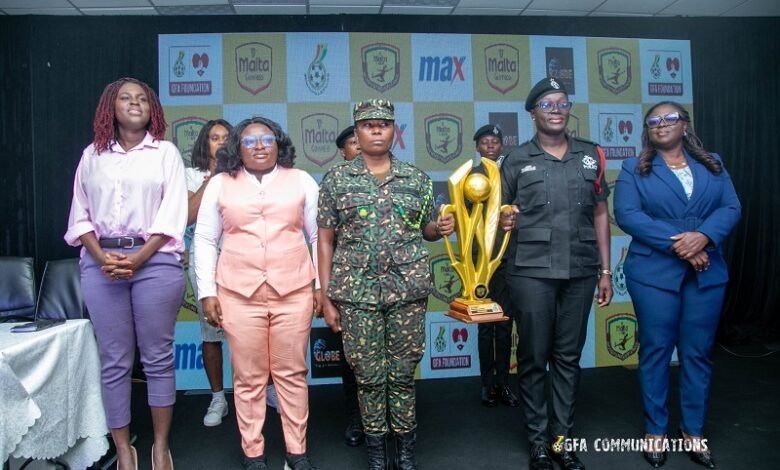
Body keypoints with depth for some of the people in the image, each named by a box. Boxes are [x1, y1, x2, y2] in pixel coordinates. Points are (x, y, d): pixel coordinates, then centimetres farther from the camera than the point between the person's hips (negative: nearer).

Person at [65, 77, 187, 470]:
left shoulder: (165, 152, 6)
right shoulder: (92, 155, 13)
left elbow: (173, 215, -2)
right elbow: (80, 214, 10)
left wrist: (137, 259, -12)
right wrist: (102, 256, -7)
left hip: (155, 261, -2)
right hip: (100, 263, 2)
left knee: (157, 358, 3)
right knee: (114, 362, 5)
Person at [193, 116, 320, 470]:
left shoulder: (301, 181, 8)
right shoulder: (219, 184, 7)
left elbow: (318, 236, 9)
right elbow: (205, 240, 9)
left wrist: (321, 284, 5)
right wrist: (207, 292, 3)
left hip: (293, 292, 0)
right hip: (239, 294, 0)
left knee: (292, 373, 8)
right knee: (248, 378, 7)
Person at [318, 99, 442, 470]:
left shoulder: (416, 178, 7)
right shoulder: (336, 179, 3)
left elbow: (427, 231, 16)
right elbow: (325, 240, 3)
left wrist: (441, 226, -7)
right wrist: (326, 298, -1)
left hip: (408, 290, 1)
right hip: (356, 292, -1)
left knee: (403, 373, 10)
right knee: (369, 375, 8)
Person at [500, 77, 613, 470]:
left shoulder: (591, 155, 10)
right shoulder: (517, 160, 4)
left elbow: (600, 214, 12)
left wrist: (605, 270, 9)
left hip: (580, 271, 2)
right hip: (531, 271, -2)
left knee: (568, 357, 11)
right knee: (533, 357, 5)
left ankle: (562, 437, 25)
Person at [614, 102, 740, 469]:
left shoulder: (712, 164, 12)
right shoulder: (634, 169, 3)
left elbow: (731, 208, 3)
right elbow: (627, 214, -10)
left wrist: (703, 236, -17)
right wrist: (676, 243, -17)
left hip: (707, 272, 3)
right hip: (654, 272, -3)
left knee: (698, 353, 9)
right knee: (656, 350, 4)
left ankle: (694, 431, 24)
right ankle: (655, 431, 18)